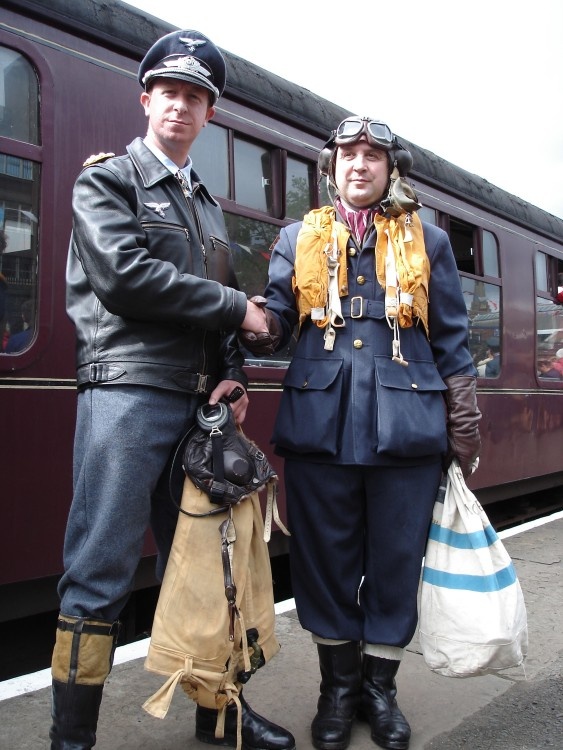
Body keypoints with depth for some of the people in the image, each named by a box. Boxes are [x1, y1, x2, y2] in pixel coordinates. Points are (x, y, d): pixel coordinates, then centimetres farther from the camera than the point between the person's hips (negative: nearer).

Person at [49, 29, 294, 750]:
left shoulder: (207, 205, 22)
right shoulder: (106, 178, 4)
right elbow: (126, 274, -13)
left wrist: (231, 377, 2)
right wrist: (234, 307, -6)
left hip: (196, 403, 7)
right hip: (127, 393, -6)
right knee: (101, 574, -5)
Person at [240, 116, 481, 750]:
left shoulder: (427, 242, 13)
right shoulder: (300, 238, 15)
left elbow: (451, 341, 10)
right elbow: (278, 314, 5)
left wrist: (463, 431, 4)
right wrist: (258, 324, -20)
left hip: (405, 426, 0)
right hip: (321, 424, 1)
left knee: (396, 559, 6)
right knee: (325, 558, 8)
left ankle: (379, 687, 27)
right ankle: (338, 687, 27)